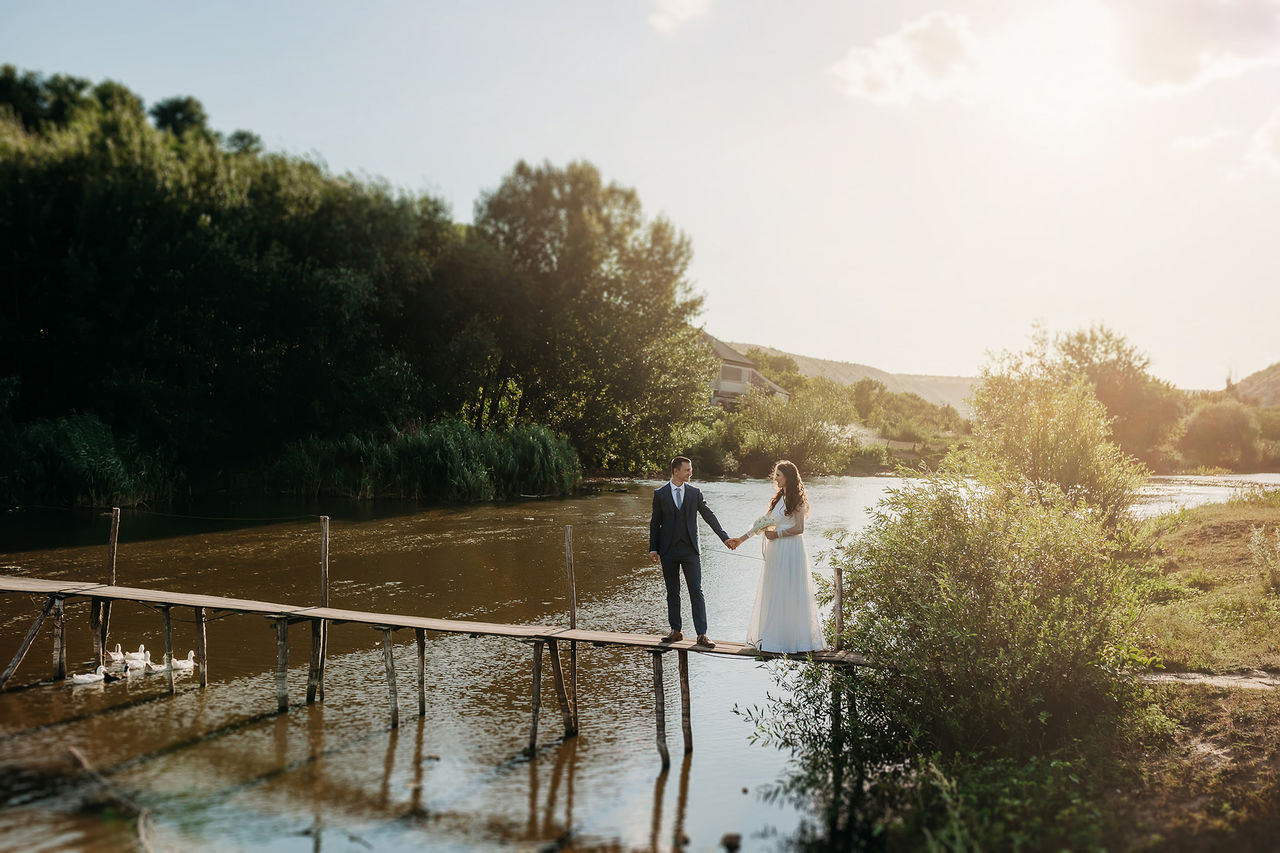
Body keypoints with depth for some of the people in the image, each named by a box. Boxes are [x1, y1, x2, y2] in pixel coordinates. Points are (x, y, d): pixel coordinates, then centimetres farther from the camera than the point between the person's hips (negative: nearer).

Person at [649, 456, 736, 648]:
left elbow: (709, 516, 6)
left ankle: (702, 634, -3)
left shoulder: (695, 493, 6)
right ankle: (675, 631, 18)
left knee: (696, 592, -4)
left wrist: (725, 538, -1)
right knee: (672, 593, 8)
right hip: (668, 550, 0)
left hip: (690, 549, 0)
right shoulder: (660, 494, 3)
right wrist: (653, 549, 1)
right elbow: (655, 522, 6)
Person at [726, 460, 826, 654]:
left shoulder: (796, 499, -7)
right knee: (774, 594, 8)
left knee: (791, 595, -4)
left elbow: (799, 528, -14)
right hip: (776, 551, 8)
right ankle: (775, 636, 14)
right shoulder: (779, 497, 15)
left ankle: (796, 638, 3)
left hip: (791, 550, -8)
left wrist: (777, 533, -9)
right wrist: (742, 538, 16)